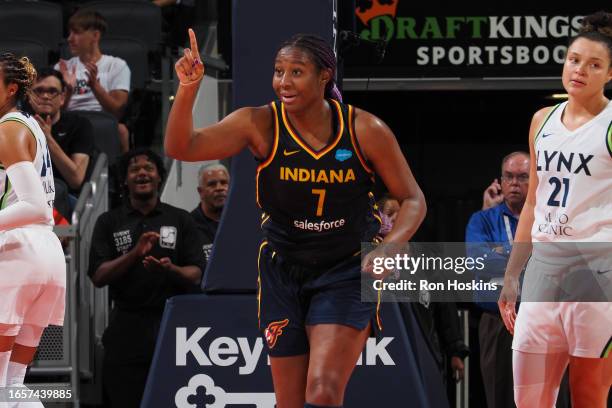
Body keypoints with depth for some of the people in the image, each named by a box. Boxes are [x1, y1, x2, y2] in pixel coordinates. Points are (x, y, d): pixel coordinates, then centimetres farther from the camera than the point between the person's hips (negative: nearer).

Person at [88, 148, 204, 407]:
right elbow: (97, 277, -1)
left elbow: (196, 275, 6)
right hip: (127, 330, 0)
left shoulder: (181, 220, 10)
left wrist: (171, 269, -17)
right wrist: (135, 254, -15)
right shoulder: (109, 223, 9)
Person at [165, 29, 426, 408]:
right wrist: (188, 88, -35)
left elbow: (413, 200, -3)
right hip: (284, 273, 2)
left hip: (348, 273, -2)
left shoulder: (366, 131, -13)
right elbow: (181, 147, -19)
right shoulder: (260, 125, -10)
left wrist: (389, 248, -21)